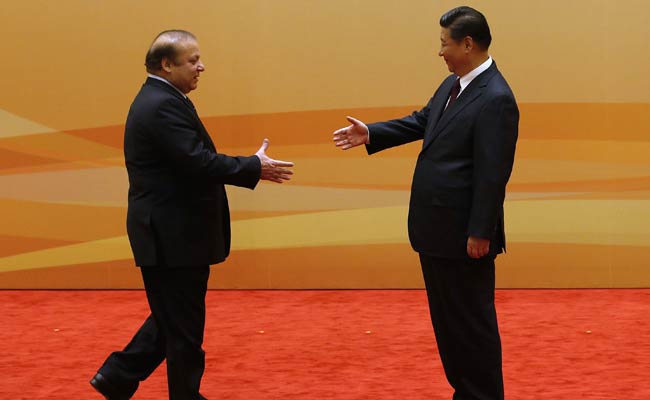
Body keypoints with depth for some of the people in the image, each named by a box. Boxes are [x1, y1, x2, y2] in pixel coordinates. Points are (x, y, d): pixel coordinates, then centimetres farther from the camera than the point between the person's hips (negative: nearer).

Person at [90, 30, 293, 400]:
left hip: (170, 234, 11)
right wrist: (255, 168, -18)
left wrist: (251, 168, 9)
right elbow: (199, 162, -27)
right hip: (173, 236, -11)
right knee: (184, 327, 1)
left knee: (173, 319, 19)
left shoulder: (160, 101, 14)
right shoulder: (164, 106, -20)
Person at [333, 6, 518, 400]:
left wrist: (480, 233, -21)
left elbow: (494, 174, -22)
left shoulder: (496, 99, -21)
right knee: (446, 317, 17)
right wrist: (371, 134, 12)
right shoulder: (453, 84, 8)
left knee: (472, 321, 1)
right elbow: (421, 122, 22)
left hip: (464, 232, -10)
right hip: (438, 227, 10)